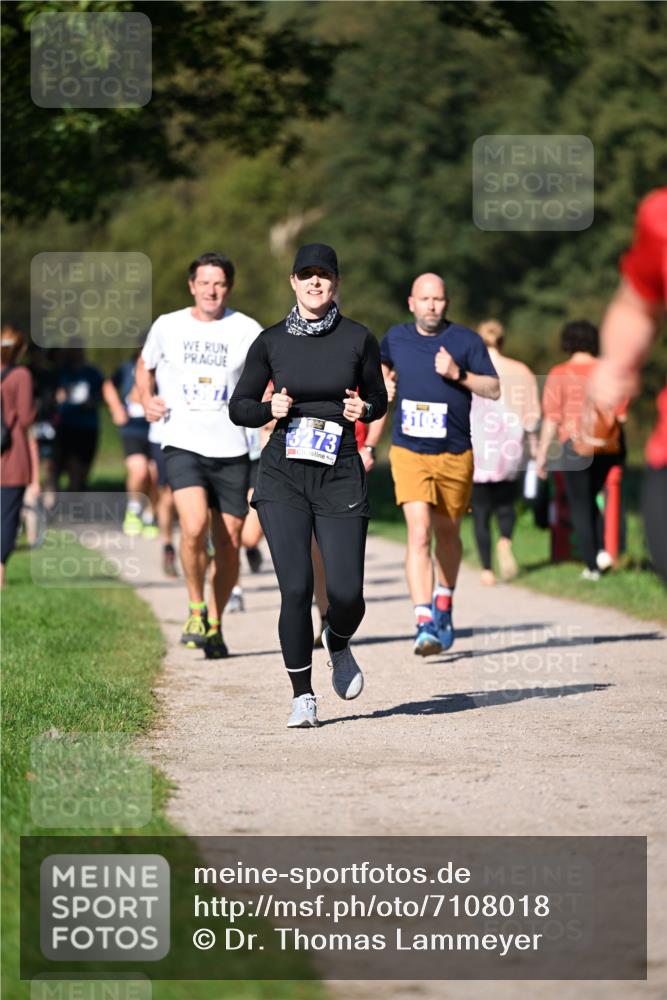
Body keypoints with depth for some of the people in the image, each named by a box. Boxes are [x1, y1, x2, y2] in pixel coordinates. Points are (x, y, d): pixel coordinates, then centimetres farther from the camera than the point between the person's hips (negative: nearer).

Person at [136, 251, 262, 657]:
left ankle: (215, 624, 22)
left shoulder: (247, 331, 1)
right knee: (195, 527, -22)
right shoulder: (167, 326, 5)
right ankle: (196, 608, -1)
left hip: (231, 450, 1)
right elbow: (145, 365, 23)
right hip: (183, 445, -1)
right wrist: (147, 399, 4)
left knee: (229, 543, 4)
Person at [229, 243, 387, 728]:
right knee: (296, 587, -11)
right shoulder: (271, 341, 3)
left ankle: (338, 645, 29)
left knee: (346, 592, -7)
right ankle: (303, 695, 4)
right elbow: (239, 407, 9)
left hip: (341, 475, 0)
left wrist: (364, 409, -7)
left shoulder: (358, 339, 1)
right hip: (283, 475, 0)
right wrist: (271, 408, -11)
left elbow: (378, 398, 15)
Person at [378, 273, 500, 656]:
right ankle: (425, 624, -24)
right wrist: (385, 382, 11)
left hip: (455, 455, 0)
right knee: (419, 534, -16)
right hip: (409, 453, 0)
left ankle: (443, 606, 40)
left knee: (447, 533, 15)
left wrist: (458, 374, -18)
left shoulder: (466, 340, -2)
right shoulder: (396, 338, 6)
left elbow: (494, 389, -5)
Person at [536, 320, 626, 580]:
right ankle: (602, 550, 1)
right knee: (590, 500, 21)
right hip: (607, 447, 4)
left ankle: (592, 566, 5)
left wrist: (542, 453, -4)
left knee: (580, 507, 6)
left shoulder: (560, 374, -7)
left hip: (576, 445, -4)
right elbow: (621, 414, 2)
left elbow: (552, 418, -9)